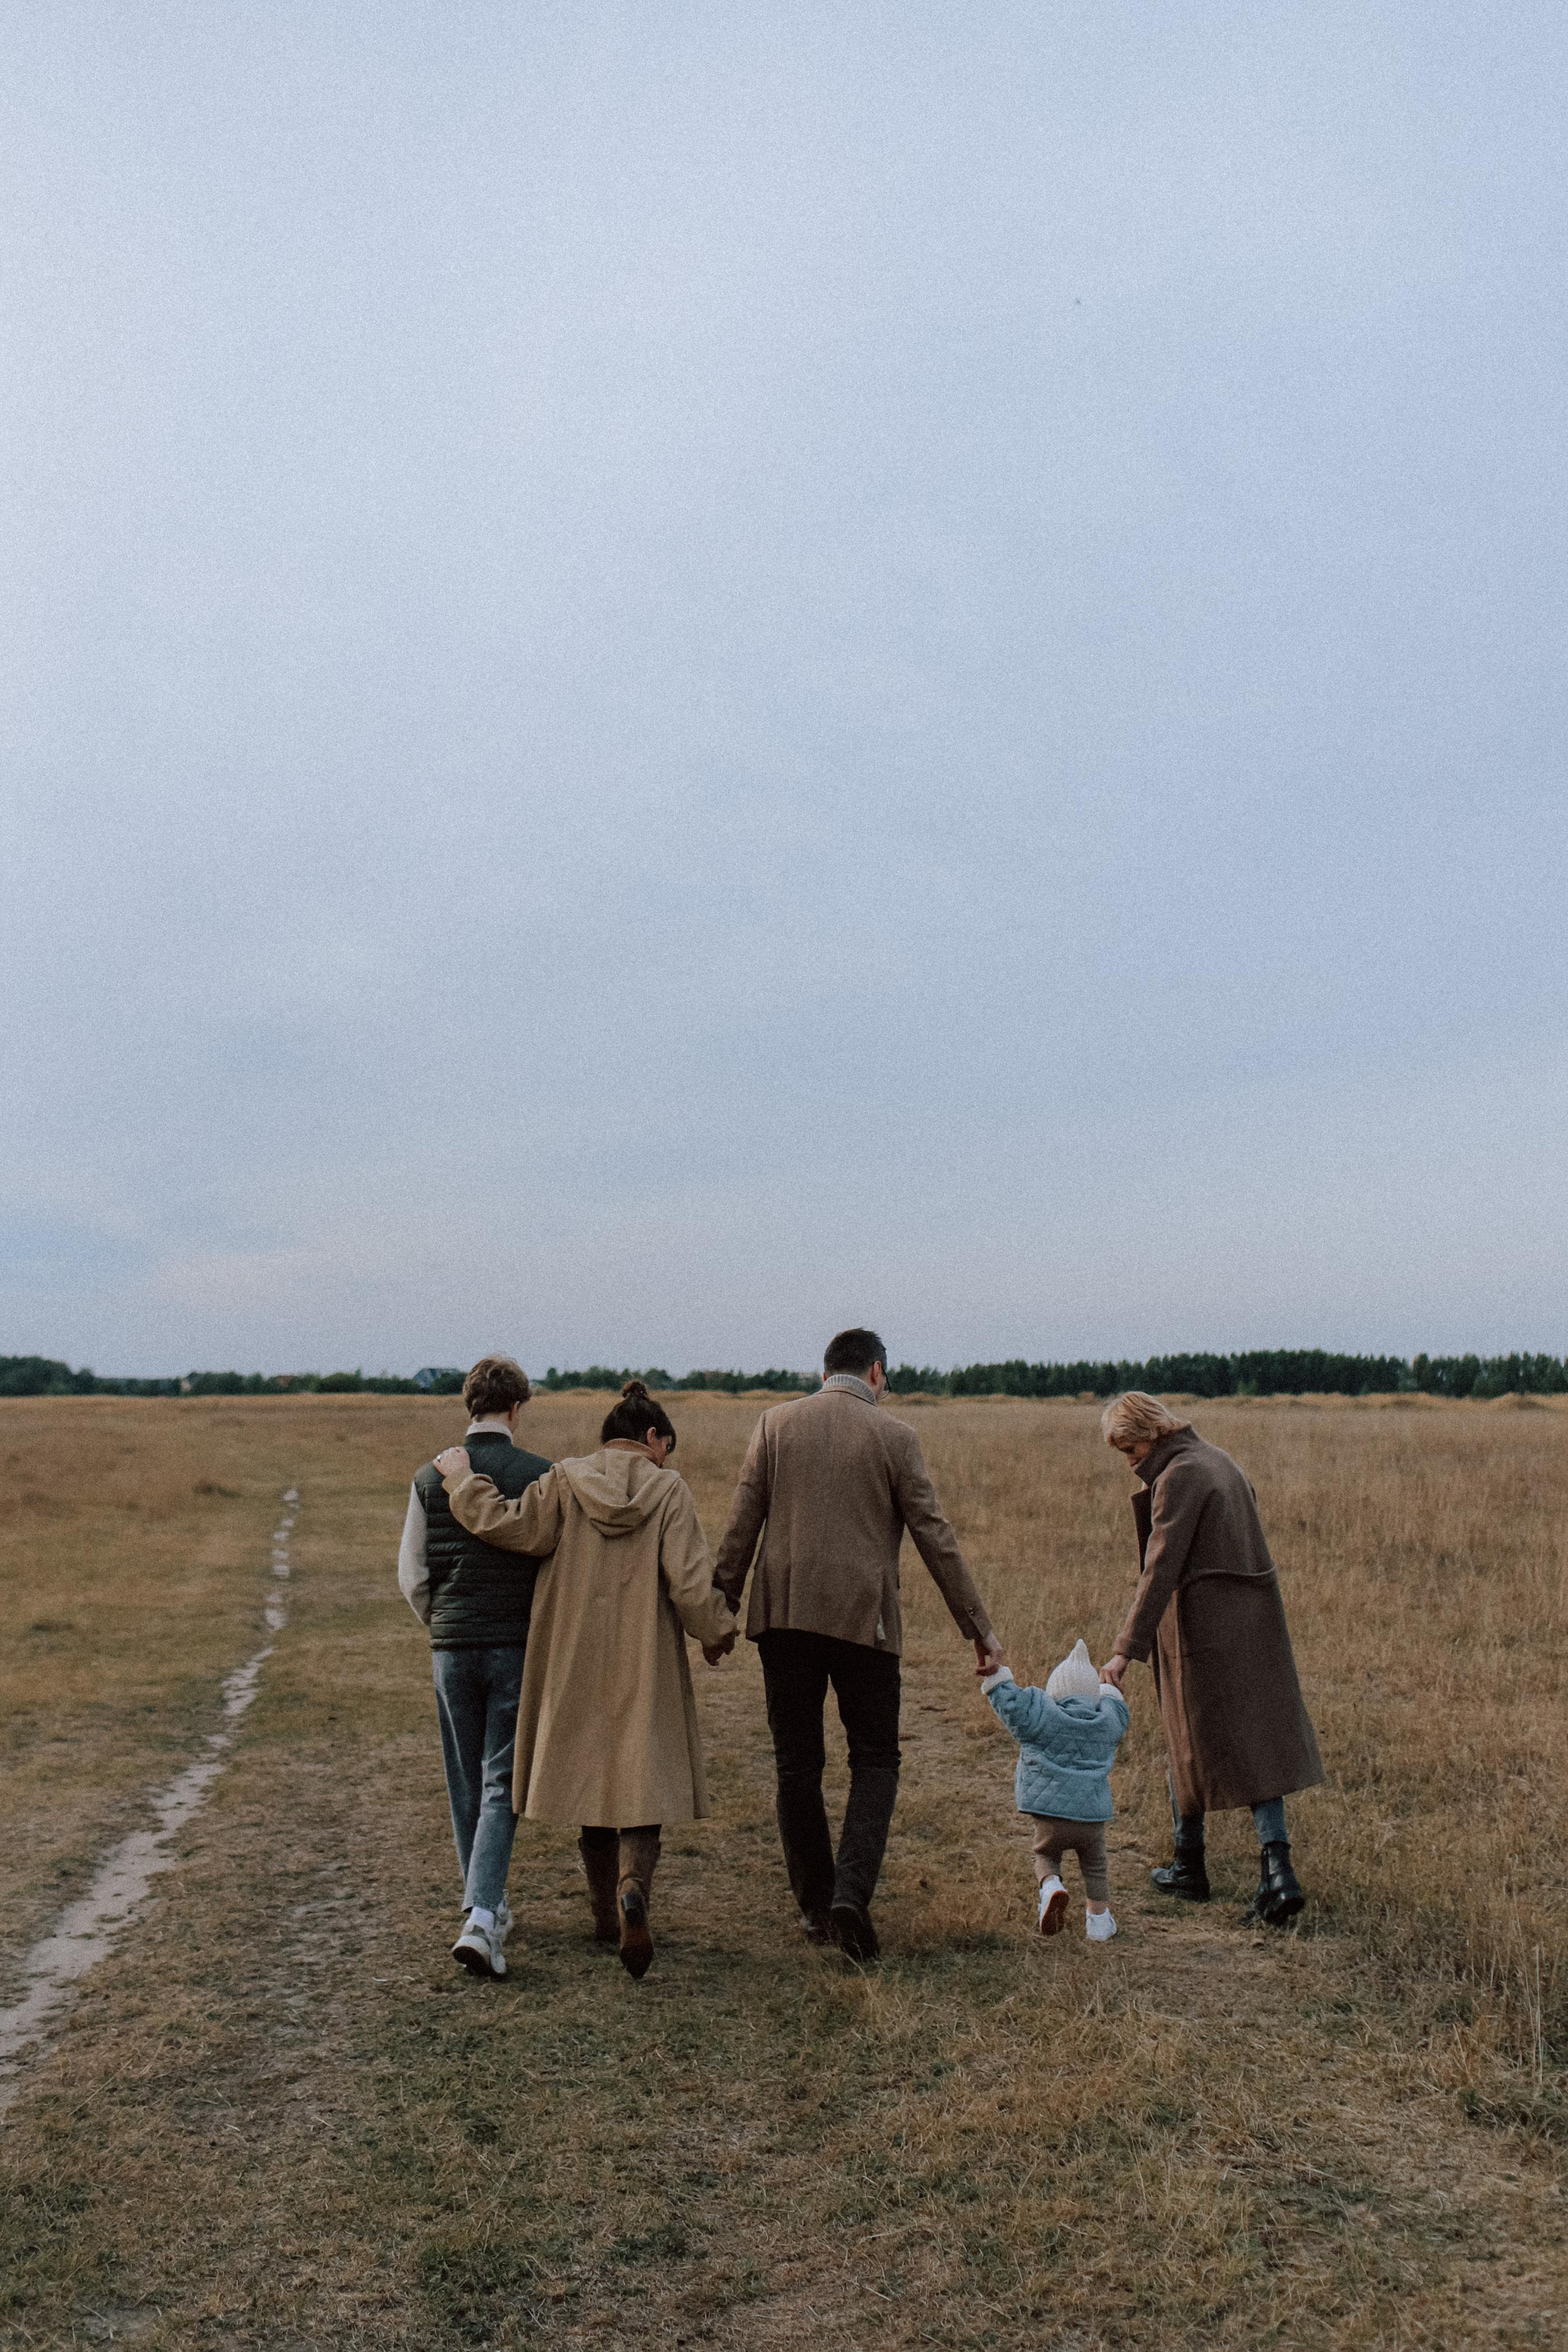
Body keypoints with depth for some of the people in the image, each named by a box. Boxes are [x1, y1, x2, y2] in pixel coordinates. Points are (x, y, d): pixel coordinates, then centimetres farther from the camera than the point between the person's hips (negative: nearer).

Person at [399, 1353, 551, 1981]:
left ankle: (489, 1908, 30)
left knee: (466, 1786, 17)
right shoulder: (540, 1475, -8)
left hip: (452, 1648, 3)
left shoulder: (430, 1477, 0)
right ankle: (481, 1917, -10)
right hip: (519, 1647, -3)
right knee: (502, 1787, 3)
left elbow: (410, 1570, 3)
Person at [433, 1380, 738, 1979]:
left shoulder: (565, 1483, -3)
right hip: (644, 1667, -2)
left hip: (575, 1665, 3)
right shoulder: (668, 1491, -7)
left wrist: (460, 1477, 0)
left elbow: (508, 1525, -14)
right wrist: (715, 1632, 6)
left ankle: (606, 1913, 29)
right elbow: (690, 1584, -11)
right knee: (642, 1783, 5)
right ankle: (633, 1889, -21)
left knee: (589, 1776, 18)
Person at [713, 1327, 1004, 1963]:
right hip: (862, 1618, -2)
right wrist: (979, 1628, 3)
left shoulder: (777, 1422, 4)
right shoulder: (894, 1436, -1)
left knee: (797, 1766, 12)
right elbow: (935, 1538, -2)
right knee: (875, 1762, 12)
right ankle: (851, 1891, -5)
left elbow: (742, 1524, 1)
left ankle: (814, 1906, 20)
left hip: (783, 1614, 2)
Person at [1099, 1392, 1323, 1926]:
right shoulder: (1221, 1462, 11)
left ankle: (1189, 1867, 23)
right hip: (1253, 1623, 8)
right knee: (1256, 1745, 8)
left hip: (1201, 1628, -8)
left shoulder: (1178, 1477, -16)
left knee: (1191, 1743, 9)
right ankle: (1277, 1868, -3)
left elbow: (1160, 1569, -22)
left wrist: (1126, 1649, -24)